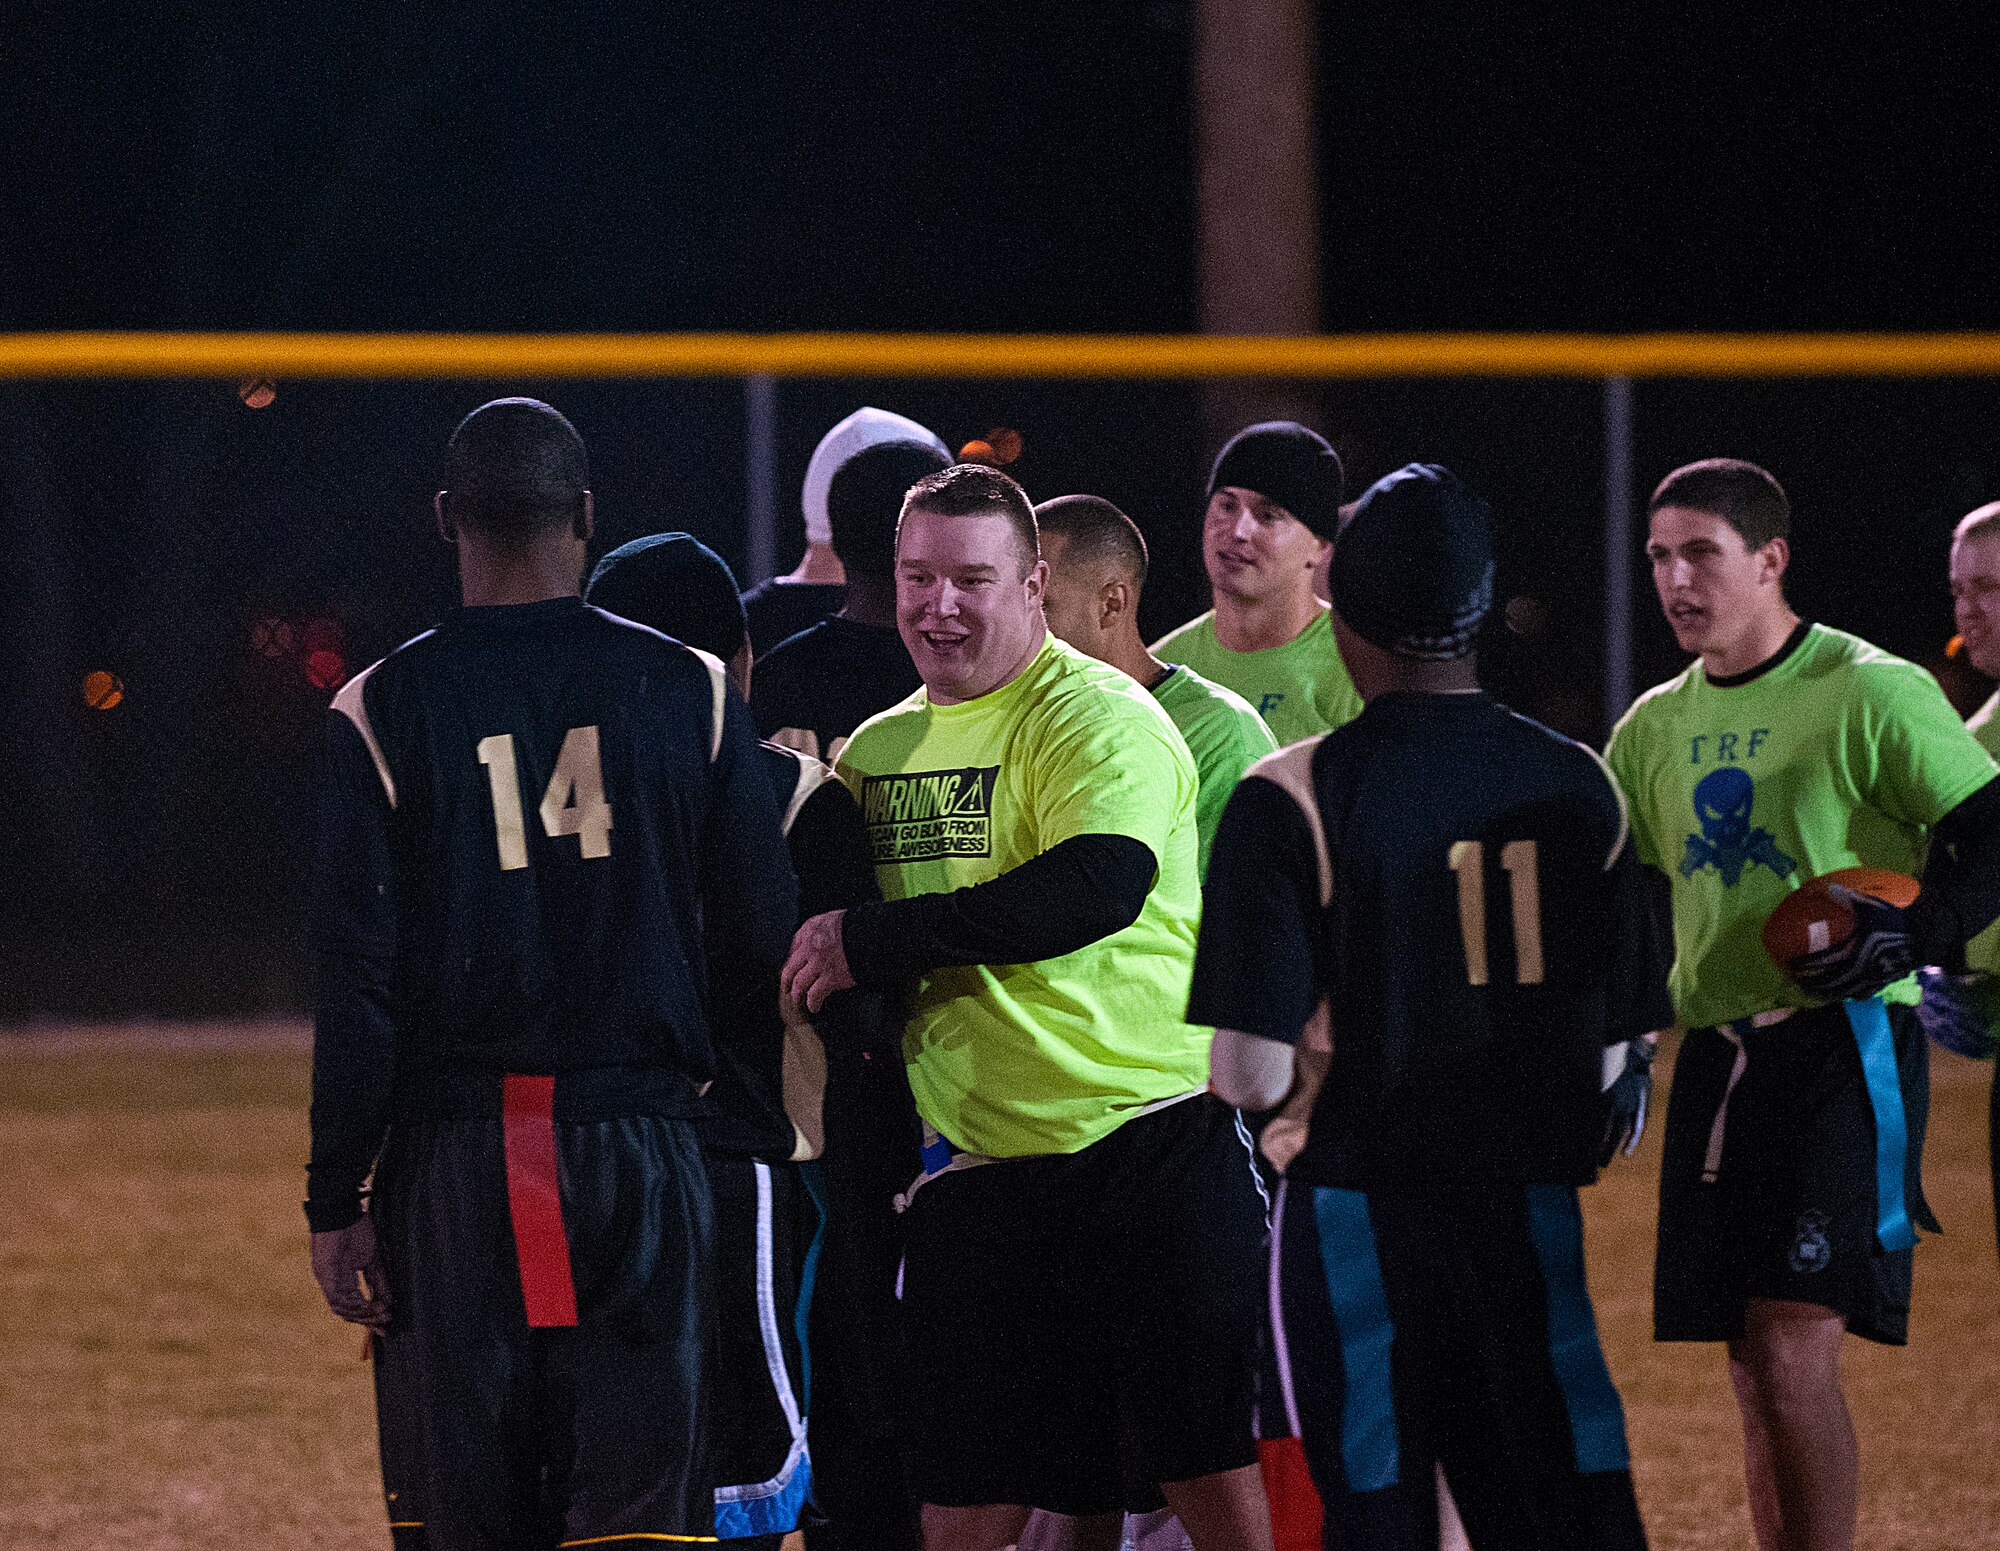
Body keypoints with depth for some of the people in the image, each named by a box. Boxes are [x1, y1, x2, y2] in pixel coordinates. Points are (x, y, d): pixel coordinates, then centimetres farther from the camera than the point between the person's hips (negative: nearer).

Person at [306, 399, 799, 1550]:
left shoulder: (383, 710, -3)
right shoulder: (689, 691, 1)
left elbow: (360, 985, -4)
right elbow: (764, 940, 4)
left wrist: (336, 1200, 1)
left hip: (454, 1160, 0)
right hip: (641, 1143, 1)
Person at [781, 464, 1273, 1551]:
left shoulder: (1096, 718, -8)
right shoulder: (876, 749, 14)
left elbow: (1096, 888, -26)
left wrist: (869, 942, -20)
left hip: (1151, 1144, -6)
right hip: (975, 1166, 6)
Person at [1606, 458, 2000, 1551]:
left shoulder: (1870, 693, -6)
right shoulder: (1656, 728, 15)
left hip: (1845, 1043, -7)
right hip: (1716, 1052, 7)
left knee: (1793, 1348, -16)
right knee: (1753, 1370, 7)